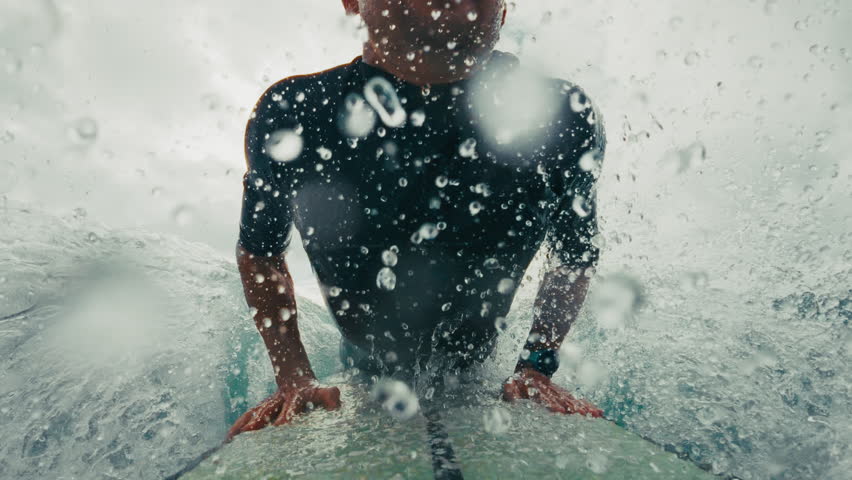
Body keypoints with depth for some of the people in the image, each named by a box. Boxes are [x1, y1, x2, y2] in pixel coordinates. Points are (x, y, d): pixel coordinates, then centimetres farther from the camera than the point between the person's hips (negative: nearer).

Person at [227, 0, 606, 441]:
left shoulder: (563, 119, -27)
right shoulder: (289, 115, -29)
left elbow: (576, 258, -7)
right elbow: (258, 253, -9)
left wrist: (537, 368, -13)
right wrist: (295, 380, -13)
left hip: (478, 371, 0)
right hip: (364, 370, 1)